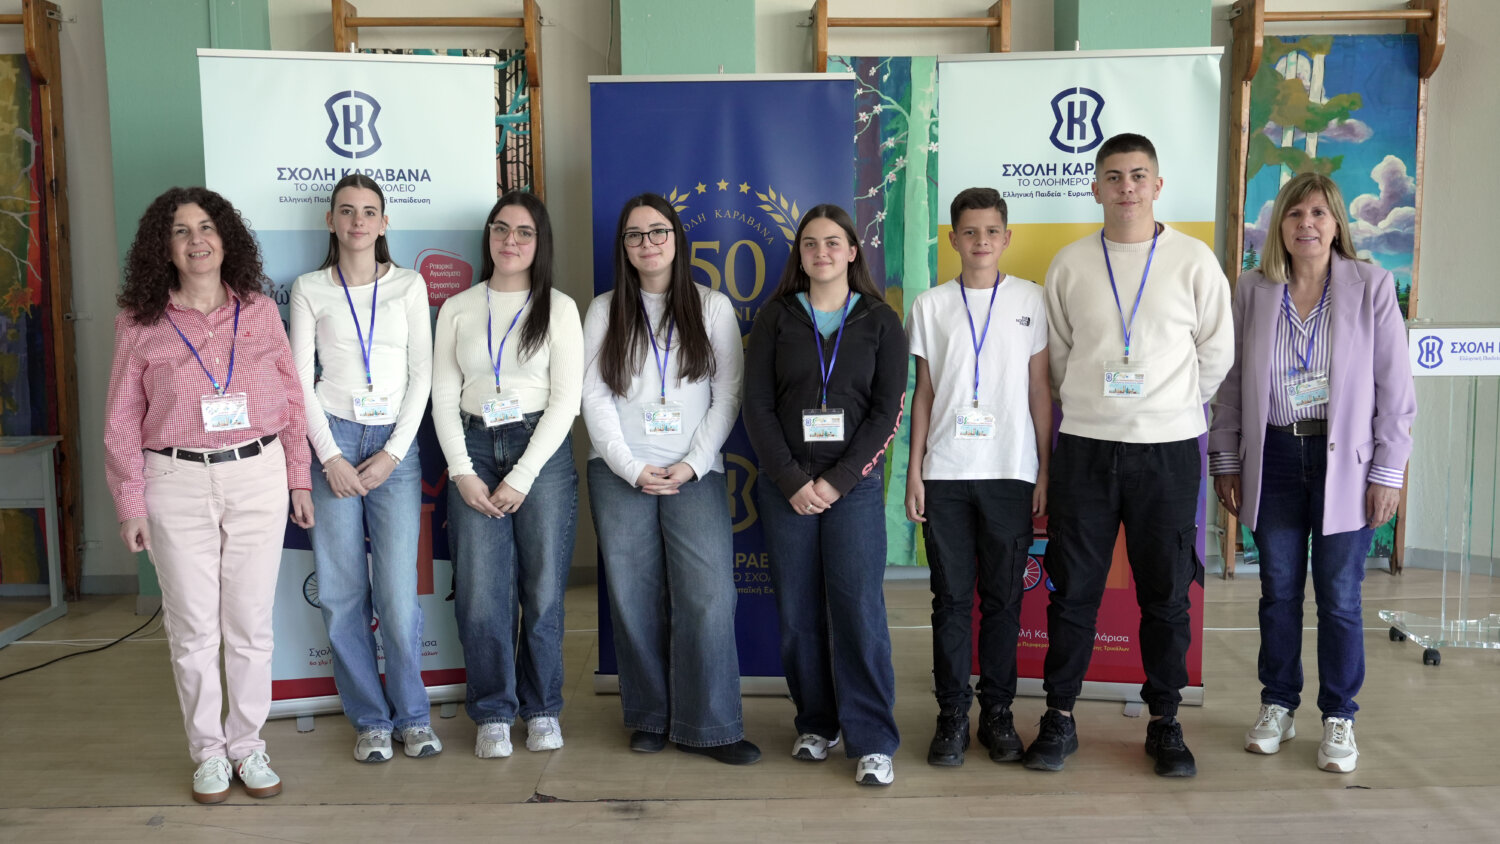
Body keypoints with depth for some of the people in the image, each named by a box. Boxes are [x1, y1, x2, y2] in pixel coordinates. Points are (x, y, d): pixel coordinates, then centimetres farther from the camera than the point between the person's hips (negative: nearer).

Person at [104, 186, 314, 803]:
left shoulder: (259, 310, 5)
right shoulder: (139, 324, 2)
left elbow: (291, 398, 8)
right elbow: (122, 421, 4)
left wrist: (299, 478, 6)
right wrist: (131, 504, 0)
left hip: (258, 478, 1)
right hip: (177, 483, -1)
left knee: (251, 625, 7)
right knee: (193, 629, 6)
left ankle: (247, 745, 22)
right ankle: (208, 752, 22)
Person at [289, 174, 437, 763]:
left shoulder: (409, 285, 8)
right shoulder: (310, 289, 8)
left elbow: (422, 374, 5)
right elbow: (300, 380, 4)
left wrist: (393, 453, -5)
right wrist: (330, 456, -6)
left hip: (395, 443, 0)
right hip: (332, 439, 1)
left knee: (398, 592, -6)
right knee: (342, 592, 2)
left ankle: (412, 715, 12)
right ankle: (370, 719, 16)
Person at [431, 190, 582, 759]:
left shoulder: (558, 308, 4)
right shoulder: (457, 309, 10)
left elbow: (566, 399, -2)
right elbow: (443, 397, 7)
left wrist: (521, 477, -8)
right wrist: (462, 472, -5)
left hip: (542, 451, -1)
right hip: (473, 451, 2)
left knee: (543, 589, 1)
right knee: (481, 593, -2)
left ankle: (542, 709, 19)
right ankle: (494, 715, 14)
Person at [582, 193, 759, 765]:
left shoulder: (713, 307, 8)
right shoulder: (604, 311, 10)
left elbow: (727, 395, 3)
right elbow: (594, 397, 4)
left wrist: (692, 464, -7)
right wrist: (631, 467, -7)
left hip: (695, 473, -1)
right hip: (620, 473, 1)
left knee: (707, 596, -8)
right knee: (636, 598, 3)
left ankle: (708, 726, 1)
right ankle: (649, 717, 16)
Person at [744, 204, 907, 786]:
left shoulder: (881, 322, 6)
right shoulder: (776, 318, 8)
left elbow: (888, 411, -1)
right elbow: (757, 406, 1)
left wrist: (837, 481, -10)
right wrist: (793, 481, -8)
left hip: (854, 484, -1)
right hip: (786, 486, 2)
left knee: (859, 607, -6)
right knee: (799, 612, 4)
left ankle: (872, 741, 2)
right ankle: (816, 724, 20)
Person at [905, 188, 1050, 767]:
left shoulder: (1031, 300, 5)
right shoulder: (930, 306, 7)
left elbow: (1040, 390, 6)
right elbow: (923, 394, 9)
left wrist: (1045, 471, 2)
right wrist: (914, 473, 4)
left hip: (1011, 473, 0)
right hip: (945, 475, 1)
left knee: (1003, 599, 5)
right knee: (951, 598, 4)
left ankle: (997, 713, 17)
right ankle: (952, 714, 14)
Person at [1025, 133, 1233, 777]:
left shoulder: (1193, 260, 2)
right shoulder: (1069, 264, 5)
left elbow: (1216, 352, 9)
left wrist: (1170, 408, 12)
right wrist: (1091, 405, 11)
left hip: (1168, 447, 0)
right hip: (1084, 446, 1)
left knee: (1167, 594, 6)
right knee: (1072, 589, 5)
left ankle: (1164, 722, 21)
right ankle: (1059, 718, 17)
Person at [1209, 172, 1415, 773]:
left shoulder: (1371, 286, -2)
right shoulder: (1253, 290, 3)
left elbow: (1394, 387, -2)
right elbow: (1231, 383, 7)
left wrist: (1388, 472, -5)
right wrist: (1226, 462, 5)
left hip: (1343, 461, -2)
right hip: (1274, 458, 2)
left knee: (1339, 596, 4)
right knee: (1278, 590, 10)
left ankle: (1339, 718, 20)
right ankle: (1277, 707, 25)